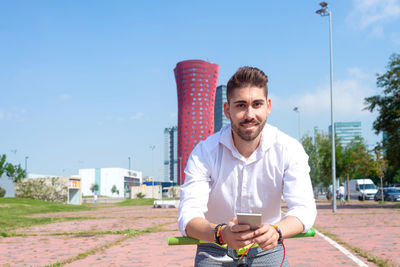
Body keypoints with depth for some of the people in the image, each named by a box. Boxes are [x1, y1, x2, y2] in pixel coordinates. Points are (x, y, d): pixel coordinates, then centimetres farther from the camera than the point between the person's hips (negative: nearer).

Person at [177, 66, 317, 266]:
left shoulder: (289, 149, -12)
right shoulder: (204, 152, -15)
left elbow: (303, 208, -20)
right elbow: (188, 215, -23)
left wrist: (276, 231, -42)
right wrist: (221, 233, -44)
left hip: (267, 250, 2)